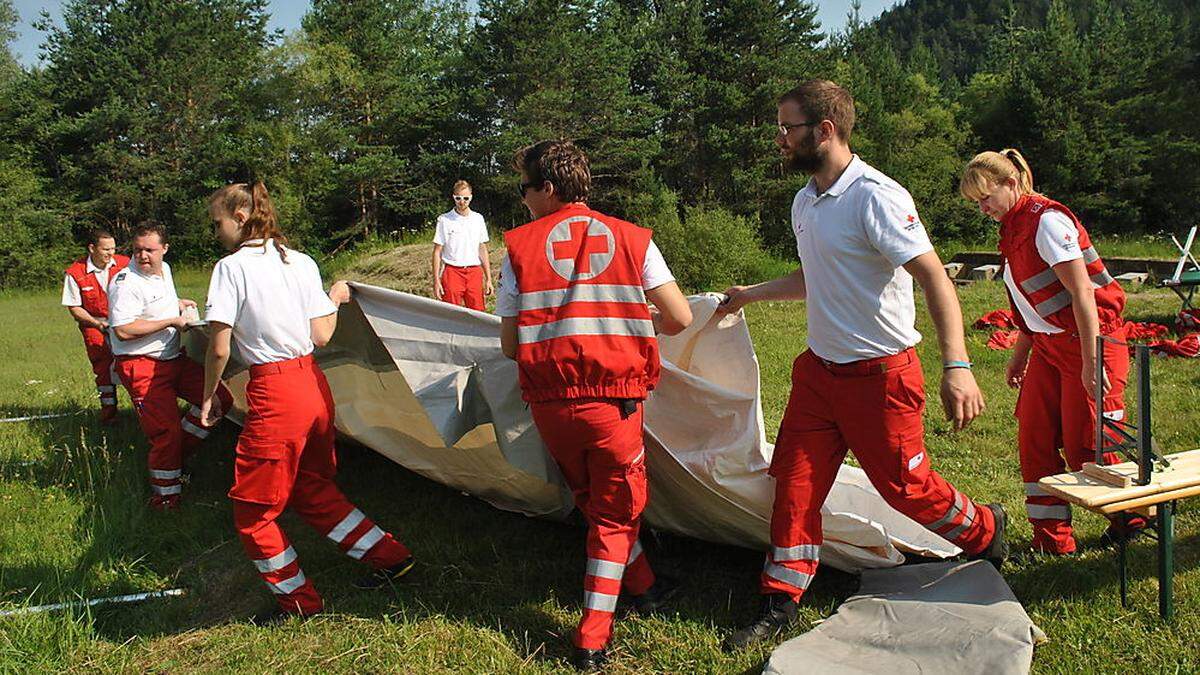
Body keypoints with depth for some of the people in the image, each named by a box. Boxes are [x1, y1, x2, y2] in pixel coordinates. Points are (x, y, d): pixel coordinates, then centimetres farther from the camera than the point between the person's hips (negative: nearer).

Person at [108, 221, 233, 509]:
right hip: (142, 367, -9)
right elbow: (123, 330, -25)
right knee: (166, 432, -11)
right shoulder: (126, 282, -17)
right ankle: (165, 498, 6)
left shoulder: (164, 269, 11)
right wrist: (171, 322, -19)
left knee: (220, 399, 7)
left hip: (174, 359, 9)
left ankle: (175, 454, 19)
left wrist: (178, 304, 16)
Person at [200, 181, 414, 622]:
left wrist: (209, 397, 3)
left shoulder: (231, 267, -8)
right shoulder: (301, 262, 8)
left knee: (252, 510, 11)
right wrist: (335, 299, 23)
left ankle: (298, 601, 22)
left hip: (273, 394, -7)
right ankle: (389, 556, 27)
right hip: (315, 385, 7)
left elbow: (219, 349, -12)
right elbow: (322, 336, 6)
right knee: (312, 488, 25)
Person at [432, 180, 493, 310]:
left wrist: (488, 279, 8)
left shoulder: (478, 219, 8)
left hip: (475, 272, 2)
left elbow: (483, 250, 12)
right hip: (453, 272, -2)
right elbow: (437, 251, 0)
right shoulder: (444, 220, 0)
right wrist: (436, 280, -6)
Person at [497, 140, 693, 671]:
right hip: (614, 401, -1)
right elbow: (679, 318, -1)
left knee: (593, 501, 25)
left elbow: (510, 345, 3)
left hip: (549, 403, 2)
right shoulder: (632, 239, 3)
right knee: (615, 512, 14)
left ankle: (642, 586, 42)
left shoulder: (520, 247, 2)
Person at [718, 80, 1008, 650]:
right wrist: (751, 295, 34)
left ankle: (984, 532, 36)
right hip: (819, 368, 7)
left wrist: (956, 366, -35)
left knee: (904, 486, 5)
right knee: (795, 484, 5)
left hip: (879, 374, -7)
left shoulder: (876, 197, -18)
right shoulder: (804, 202, 9)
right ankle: (779, 604, 16)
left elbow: (934, 278, -25)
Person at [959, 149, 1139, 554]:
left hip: (1090, 341, -9)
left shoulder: (1046, 220, -17)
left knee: (1084, 445, -2)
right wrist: (1020, 354, 19)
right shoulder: (1013, 228, 10)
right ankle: (1051, 538, 14)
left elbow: (1082, 293, -21)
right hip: (1048, 345, 9)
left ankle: (1131, 518, 23)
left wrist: (1091, 363, -23)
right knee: (1034, 438, 5)